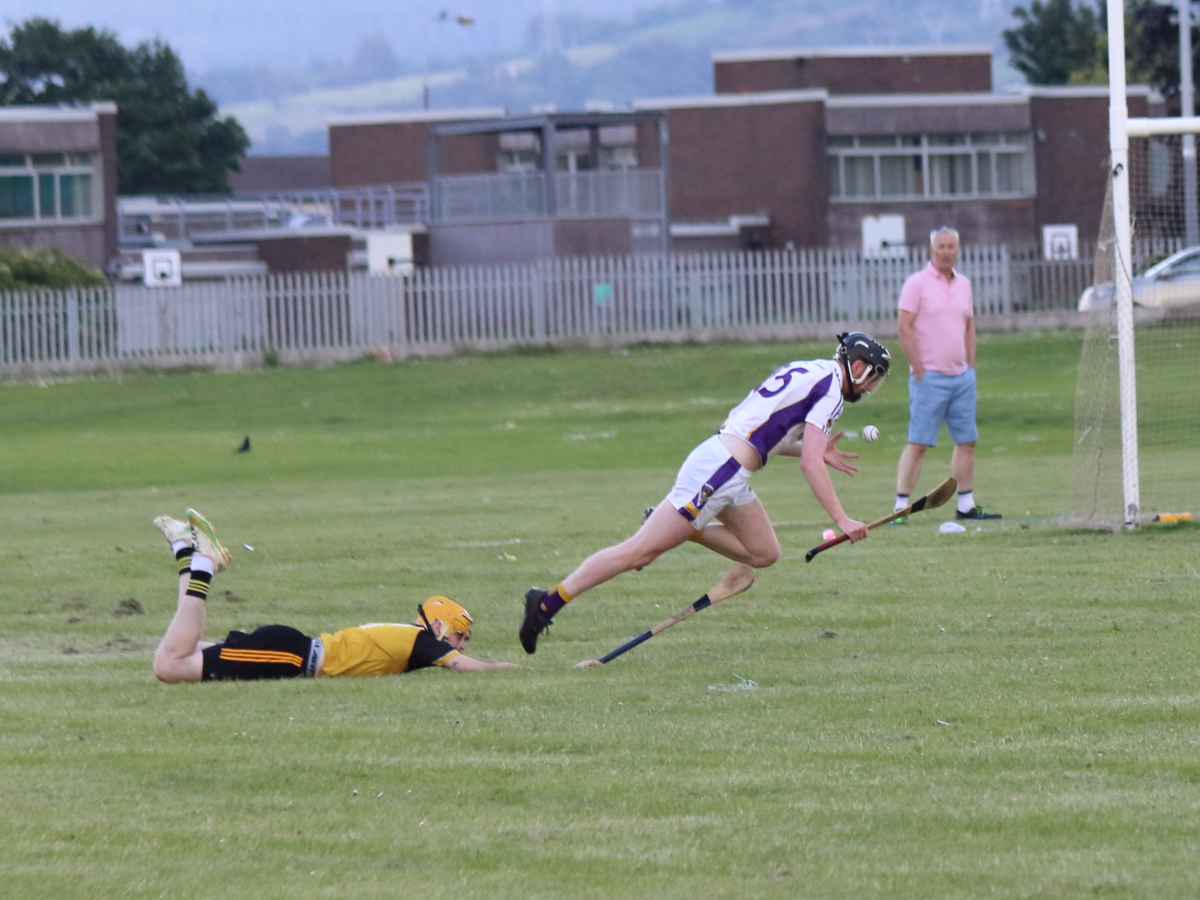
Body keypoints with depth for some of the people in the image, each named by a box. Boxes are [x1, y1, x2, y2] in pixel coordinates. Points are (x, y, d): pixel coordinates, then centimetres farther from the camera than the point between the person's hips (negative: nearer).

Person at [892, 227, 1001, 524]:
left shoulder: (963, 284, 13)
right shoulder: (917, 283, -6)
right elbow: (903, 328, -10)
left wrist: (970, 365, 11)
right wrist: (918, 369, -13)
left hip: (962, 377, 6)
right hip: (930, 377, -6)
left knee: (967, 441, 7)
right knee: (918, 443, -9)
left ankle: (966, 505, 14)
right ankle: (901, 506, -9)